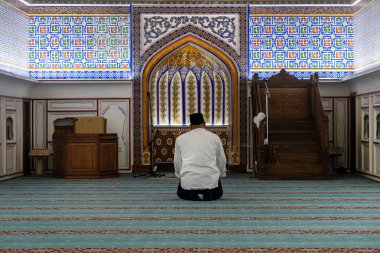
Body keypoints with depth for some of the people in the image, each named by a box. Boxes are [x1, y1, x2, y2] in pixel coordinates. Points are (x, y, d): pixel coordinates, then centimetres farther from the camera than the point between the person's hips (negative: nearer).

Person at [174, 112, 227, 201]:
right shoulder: (215, 137, 9)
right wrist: (220, 175, 31)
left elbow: (177, 162, 14)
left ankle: (191, 193, 4)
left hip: (188, 180, 1)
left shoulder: (180, 138, 10)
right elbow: (222, 160, 14)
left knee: (181, 193, 33)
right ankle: (209, 193, 2)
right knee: (218, 193, 31)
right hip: (210, 179, -1)